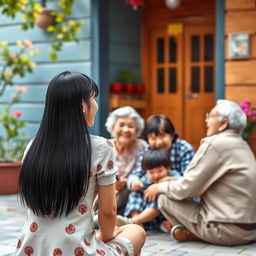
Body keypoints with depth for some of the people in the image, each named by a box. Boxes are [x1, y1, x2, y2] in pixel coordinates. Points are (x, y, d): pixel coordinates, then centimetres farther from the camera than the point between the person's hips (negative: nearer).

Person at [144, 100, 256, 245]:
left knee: (165, 198, -3)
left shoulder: (215, 144, -14)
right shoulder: (241, 144, 13)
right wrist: (174, 181, 17)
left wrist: (160, 187, 6)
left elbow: (187, 188, -11)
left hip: (229, 231, -9)